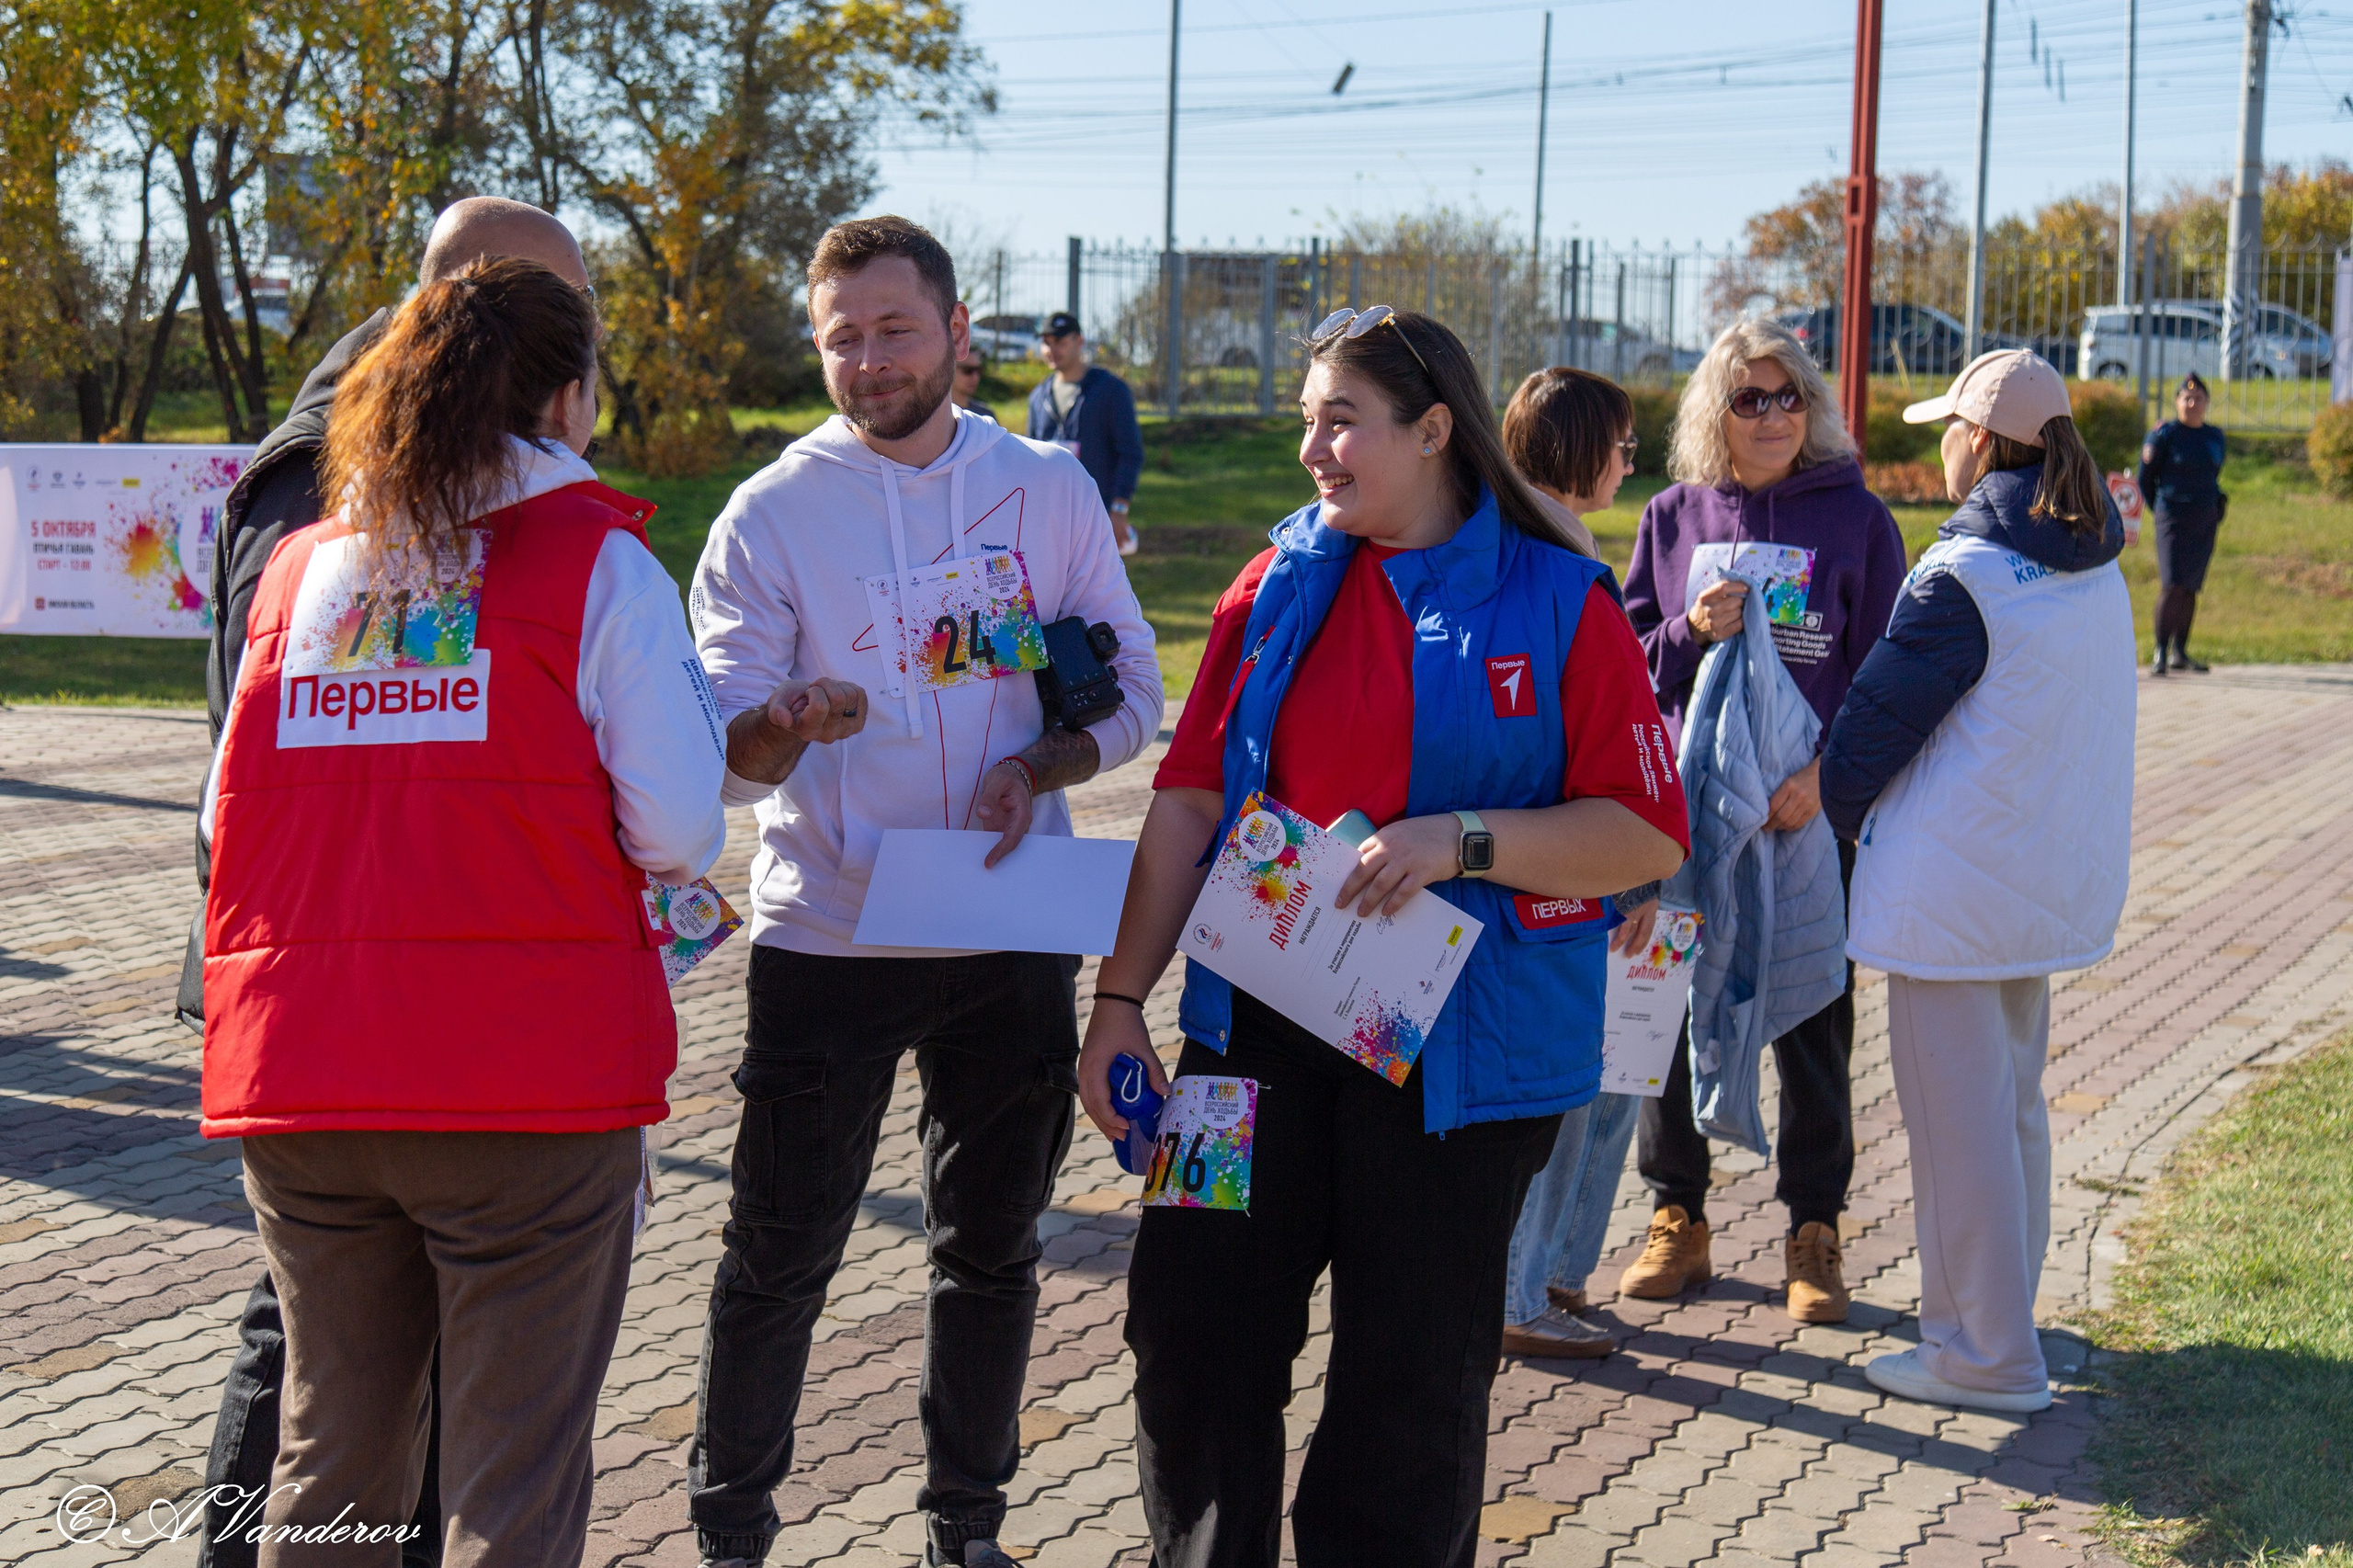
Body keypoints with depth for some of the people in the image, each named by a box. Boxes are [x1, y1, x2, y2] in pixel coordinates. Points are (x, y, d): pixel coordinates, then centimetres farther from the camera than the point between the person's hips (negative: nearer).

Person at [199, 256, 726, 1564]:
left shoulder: (297, 569, 11)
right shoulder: (601, 563, -3)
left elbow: (228, 818, 14)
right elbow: (677, 835, -8)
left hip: (295, 1077, 5)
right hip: (529, 1085, -5)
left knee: (333, 1456, 19)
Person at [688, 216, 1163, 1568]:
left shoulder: (1049, 491, 3)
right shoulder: (771, 514, -4)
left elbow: (1132, 693, 6)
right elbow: (724, 753, -8)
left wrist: (1037, 766, -14)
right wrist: (784, 727, -32)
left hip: (1014, 937, 2)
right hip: (827, 938, -2)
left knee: (994, 1249, 13)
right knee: (781, 1255, 1)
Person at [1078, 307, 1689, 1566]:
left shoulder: (1558, 604, -5)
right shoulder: (1280, 586, 7)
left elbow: (1647, 837, -8)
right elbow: (1189, 800, 6)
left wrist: (1462, 840, -20)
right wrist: (1121, 997, 2)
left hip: (1458, 1049, -3)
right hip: (1260, 1024, 3)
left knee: (1414, 1382, 7)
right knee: (1189, 1333, 4)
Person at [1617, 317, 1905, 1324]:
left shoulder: (1855, 519, 0)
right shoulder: (1673, 517, 6)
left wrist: (1827, 773, -17)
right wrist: (1691, 633, -12)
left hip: (1813, 815, -2)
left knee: (1813, 1022, 5)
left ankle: (1814, 1231, 18)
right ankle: (1677, 1216, 21)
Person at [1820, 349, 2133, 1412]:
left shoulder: (1961, 579, -18)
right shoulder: (2098, 571, 6)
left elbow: (1873, 726, -13)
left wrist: (1839, 810, 8)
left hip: (1953, 885, -8)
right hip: (2056, 877, 8)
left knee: (1957, 1118, 0)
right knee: (2012, 1105, 18)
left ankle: (1986, 1356, 6)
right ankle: (1999, 1315, 29)